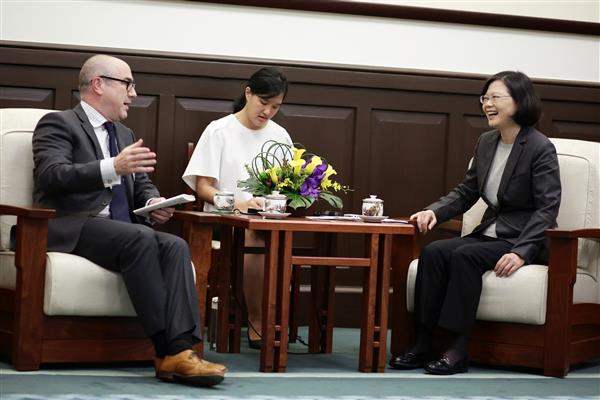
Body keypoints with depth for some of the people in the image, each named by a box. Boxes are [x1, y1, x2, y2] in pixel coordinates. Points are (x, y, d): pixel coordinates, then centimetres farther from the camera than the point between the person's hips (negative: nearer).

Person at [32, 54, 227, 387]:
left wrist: (153, 202, 3)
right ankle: (167, 349, -33)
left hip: (121, 230, 7)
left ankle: (180, 350, -36)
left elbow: (142, 184, 29)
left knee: (175, 245, -22)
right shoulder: (58, 123, 1)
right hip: (71, 228, -7)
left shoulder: (124, 134, 27)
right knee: (141, 238, -33)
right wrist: (112, 167, -29)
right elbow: (51, 175, -16)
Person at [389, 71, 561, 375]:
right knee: (433, 252, -18)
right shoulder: (485, 143, 10)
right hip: (489, 233, 7)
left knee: (465, 256, -30)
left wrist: (521, 252, -28)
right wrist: (434, 211, -3)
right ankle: (422, 346, -22)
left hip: (525, 240, -7)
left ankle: (459, 350, -27)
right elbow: (466, 191, 16)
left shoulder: (540, 149, -12)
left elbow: (547, 207, -16)